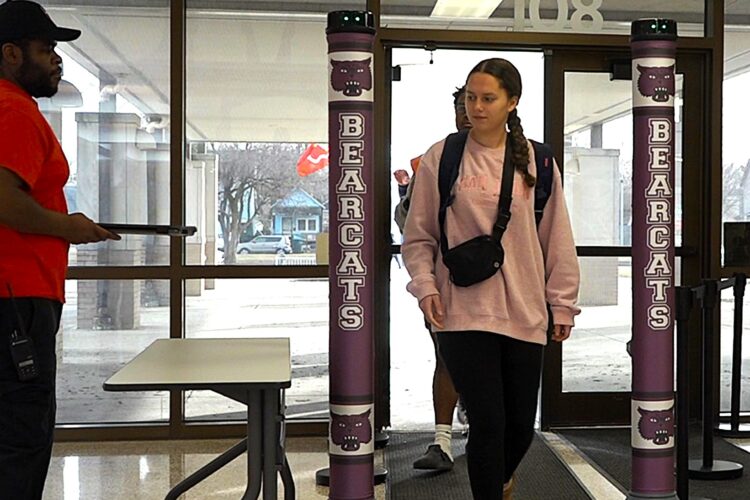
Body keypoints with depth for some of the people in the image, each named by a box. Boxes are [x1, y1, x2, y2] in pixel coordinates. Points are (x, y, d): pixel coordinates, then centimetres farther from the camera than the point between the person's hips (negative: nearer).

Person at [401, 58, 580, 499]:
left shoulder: (536, 161, 4)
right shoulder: (442, 157, -1)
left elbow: (557, 238, 9)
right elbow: (419, 236, 5)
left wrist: (562, 303, 8)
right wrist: (426, 286, -8)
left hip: (524, 311, 3)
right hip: (463, 313, -2)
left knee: (521, 425, 11)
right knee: (488, 423, -6)